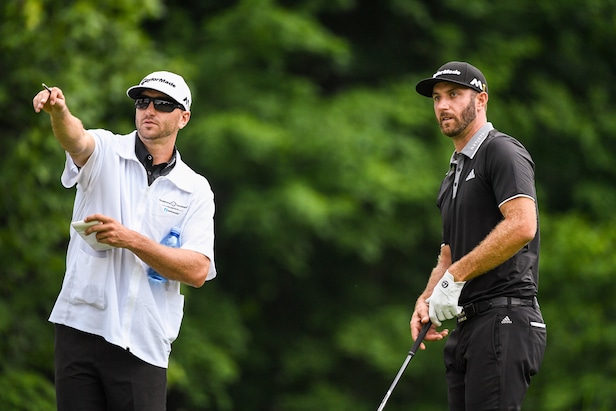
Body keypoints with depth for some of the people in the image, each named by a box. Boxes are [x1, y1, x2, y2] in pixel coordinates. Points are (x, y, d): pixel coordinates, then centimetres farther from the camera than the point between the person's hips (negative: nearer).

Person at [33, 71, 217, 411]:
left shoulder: (196, 190, 7)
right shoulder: (105, 151, 4)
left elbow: (197, 271, -4)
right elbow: (75, 139, -21)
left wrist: (132, 240, -16)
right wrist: (58, 111, -45)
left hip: (143, 346, 1)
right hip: (81, 329, -1)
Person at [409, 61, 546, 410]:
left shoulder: (503, 152, -5)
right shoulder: (454, 175, 25)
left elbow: (522, 226, -21)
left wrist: (456, 276, -17)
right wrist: (426, 300, 7)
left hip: (504, 319, -10)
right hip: (466, 328, 10)